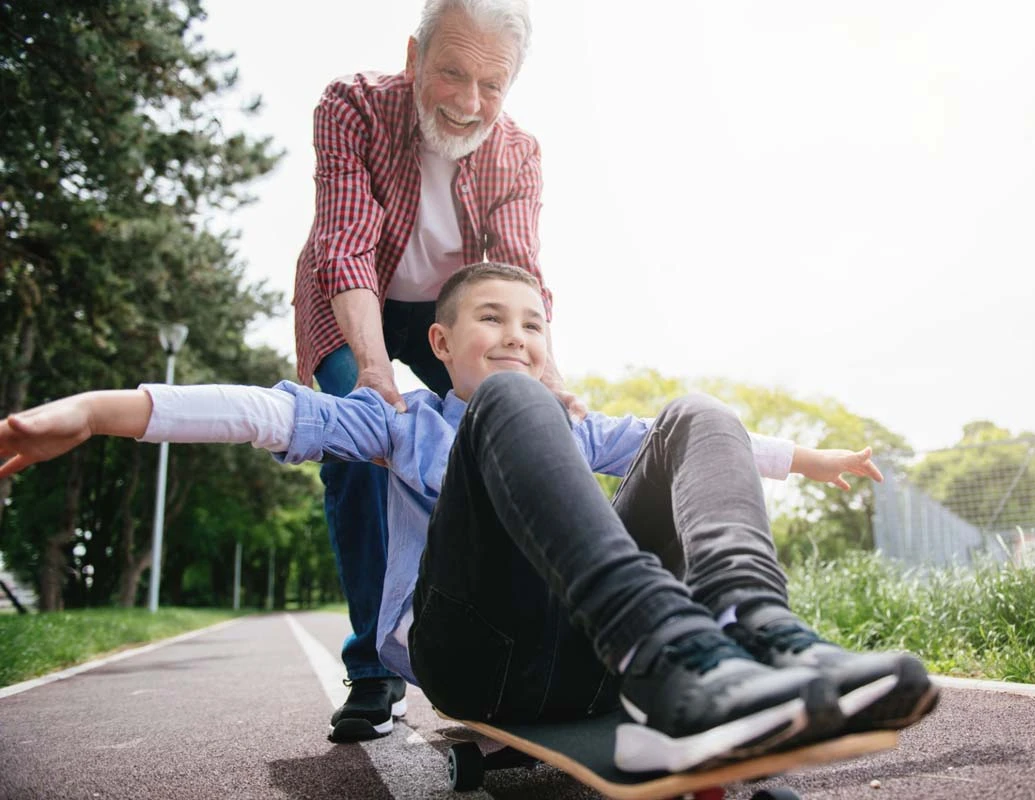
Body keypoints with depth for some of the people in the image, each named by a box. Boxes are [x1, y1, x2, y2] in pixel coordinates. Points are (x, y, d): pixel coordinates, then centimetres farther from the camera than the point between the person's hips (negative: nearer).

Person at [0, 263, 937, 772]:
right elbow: (275, 413, 3)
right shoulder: (408, 423, 20)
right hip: (468, 653, -4)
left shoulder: (576, 433, 33)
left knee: (697, 416, -4)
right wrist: (95, 409, -11)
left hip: (586, 656, 4)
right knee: (511, 402, -24)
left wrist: (810, 458, 38)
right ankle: (673, 660, -45)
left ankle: (759, 630, -34)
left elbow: (672, 443, 38)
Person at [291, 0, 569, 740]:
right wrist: (372, 365, -49)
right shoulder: (351, 110, -25)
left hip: (450, 312, 3)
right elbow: (347, 248, -34)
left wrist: (542, 374, -45)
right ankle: (376, 670, -12)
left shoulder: (519, 155, -16)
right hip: (353, 311, -2)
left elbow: (517, 274, -27)